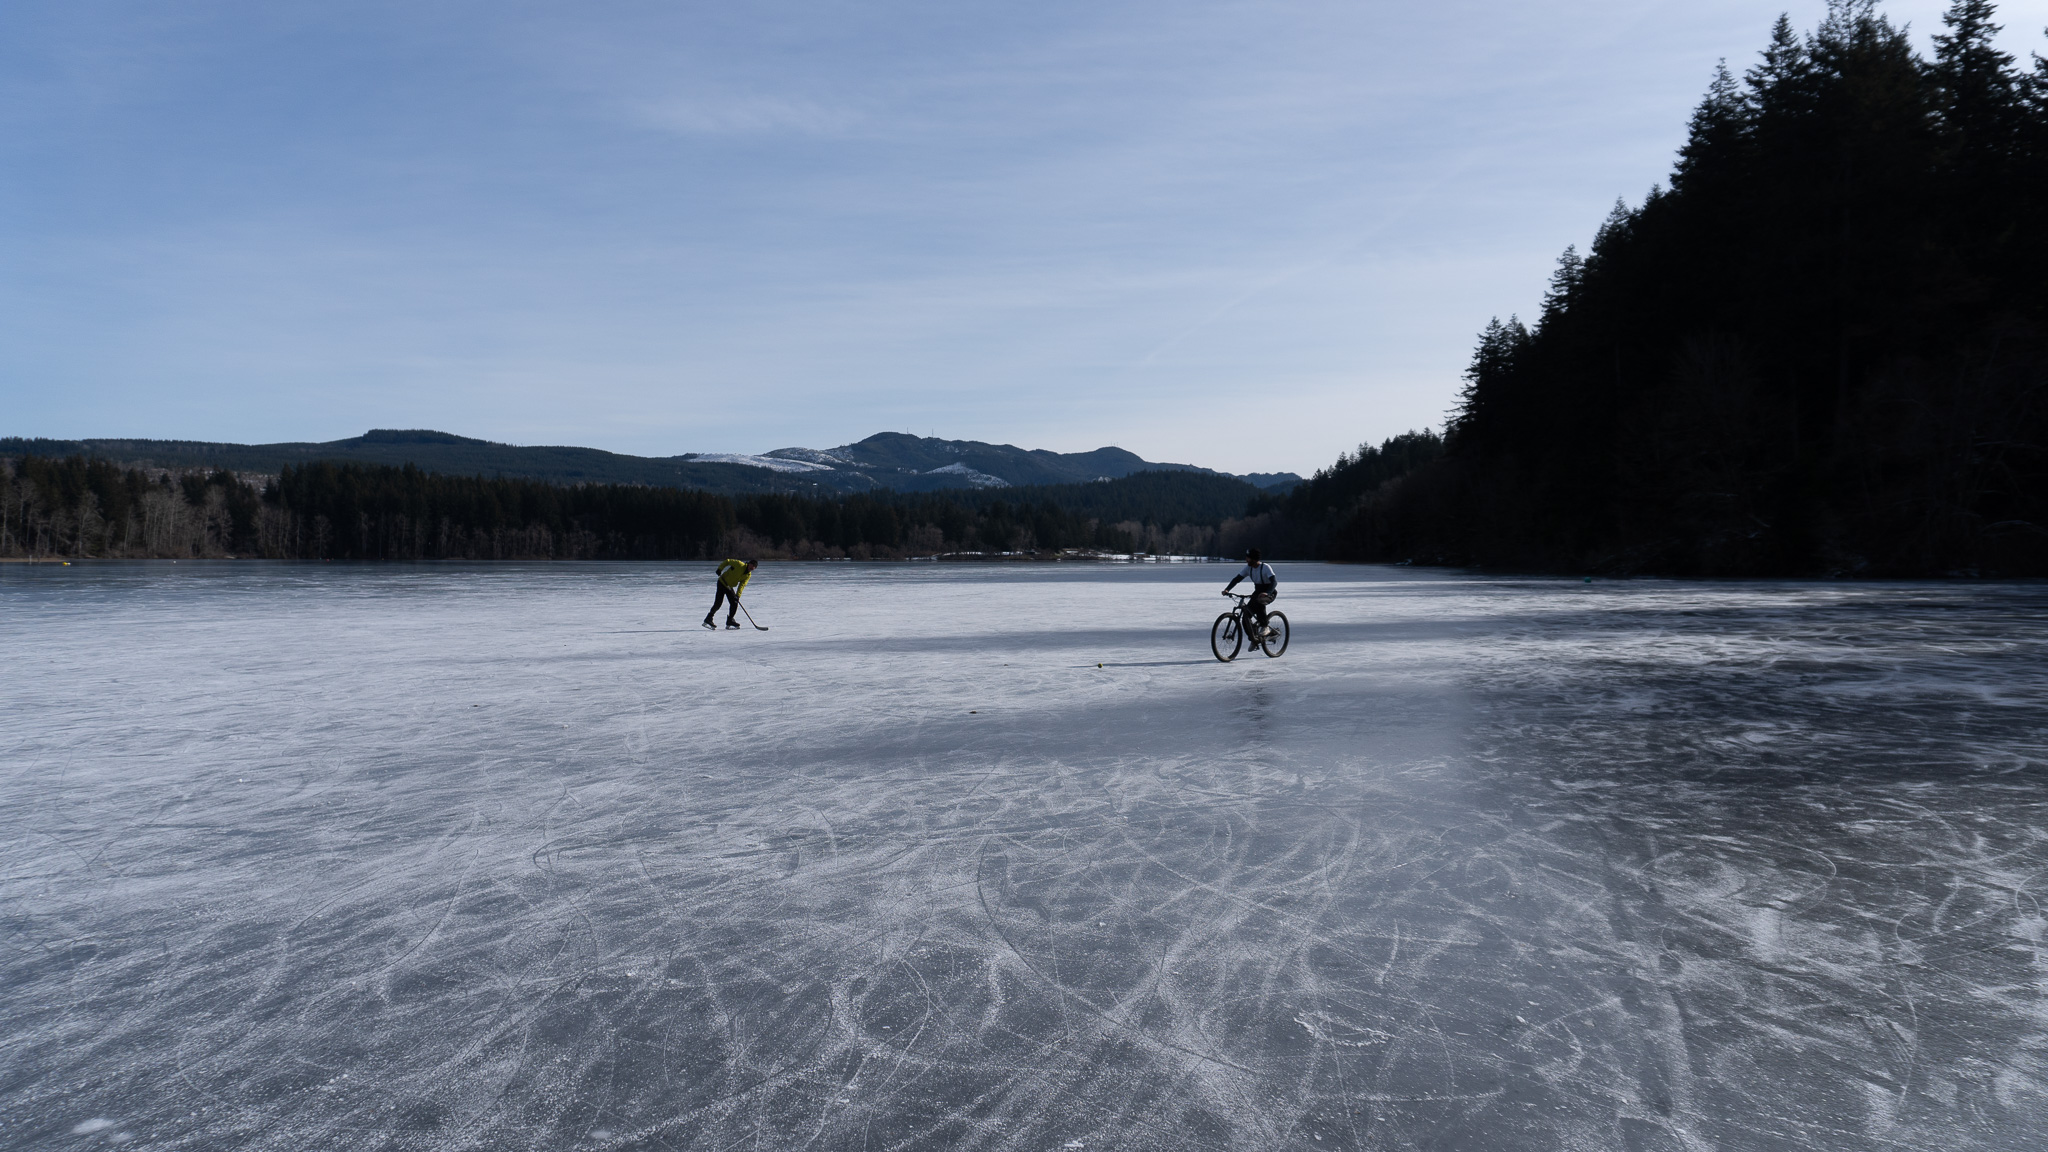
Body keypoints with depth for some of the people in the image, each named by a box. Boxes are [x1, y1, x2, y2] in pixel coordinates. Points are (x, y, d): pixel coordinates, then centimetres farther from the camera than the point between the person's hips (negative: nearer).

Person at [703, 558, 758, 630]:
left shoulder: (748, 575, -3)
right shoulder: (739, 564, -19)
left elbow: (742, 585, -10)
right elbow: (727, 561, -10)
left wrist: (738, 595, -23)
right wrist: (720, 569, -19)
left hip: (730, 586, 7)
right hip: (722, 583, -7)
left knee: (735, 603, 0)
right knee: (718, 603, -12)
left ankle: (730, 621, 11)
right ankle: (708, 619, -4)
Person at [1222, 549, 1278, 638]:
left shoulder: (1265, 567, -22)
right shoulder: (1248, 568, -5)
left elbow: (1274, 581, -32)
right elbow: (1237, 579, -6)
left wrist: (1267, 593, -50)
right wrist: (1227, 589, -22)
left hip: (1270, 593, -6)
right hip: (1257, 592, 6)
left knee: (1259, 602, -39)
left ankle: (1264, 627, -24)